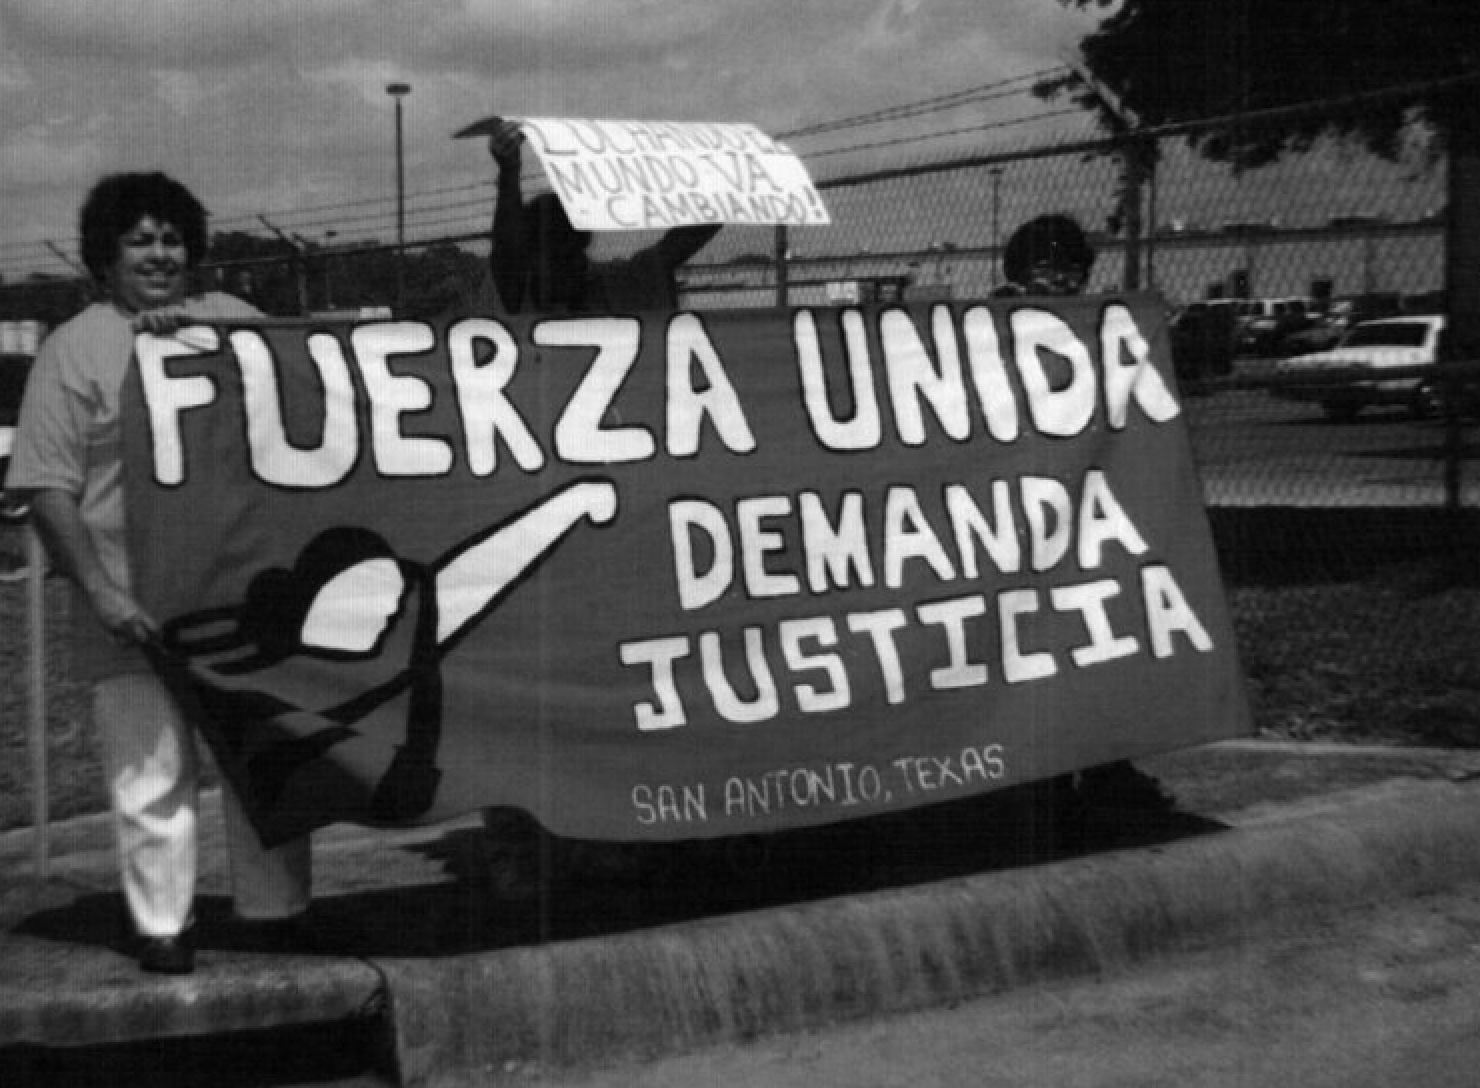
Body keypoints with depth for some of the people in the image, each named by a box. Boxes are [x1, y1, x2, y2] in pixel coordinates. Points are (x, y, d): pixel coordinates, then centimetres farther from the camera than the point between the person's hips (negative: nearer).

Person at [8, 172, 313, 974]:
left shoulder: (226, 320, 13)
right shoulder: (74, 350, 0)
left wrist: (192, 326, -15)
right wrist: (102, 593, -14)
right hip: (133, 606, -4)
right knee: (151, 769, -1)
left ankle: (276, 911, 22)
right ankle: (162, 926, 13)